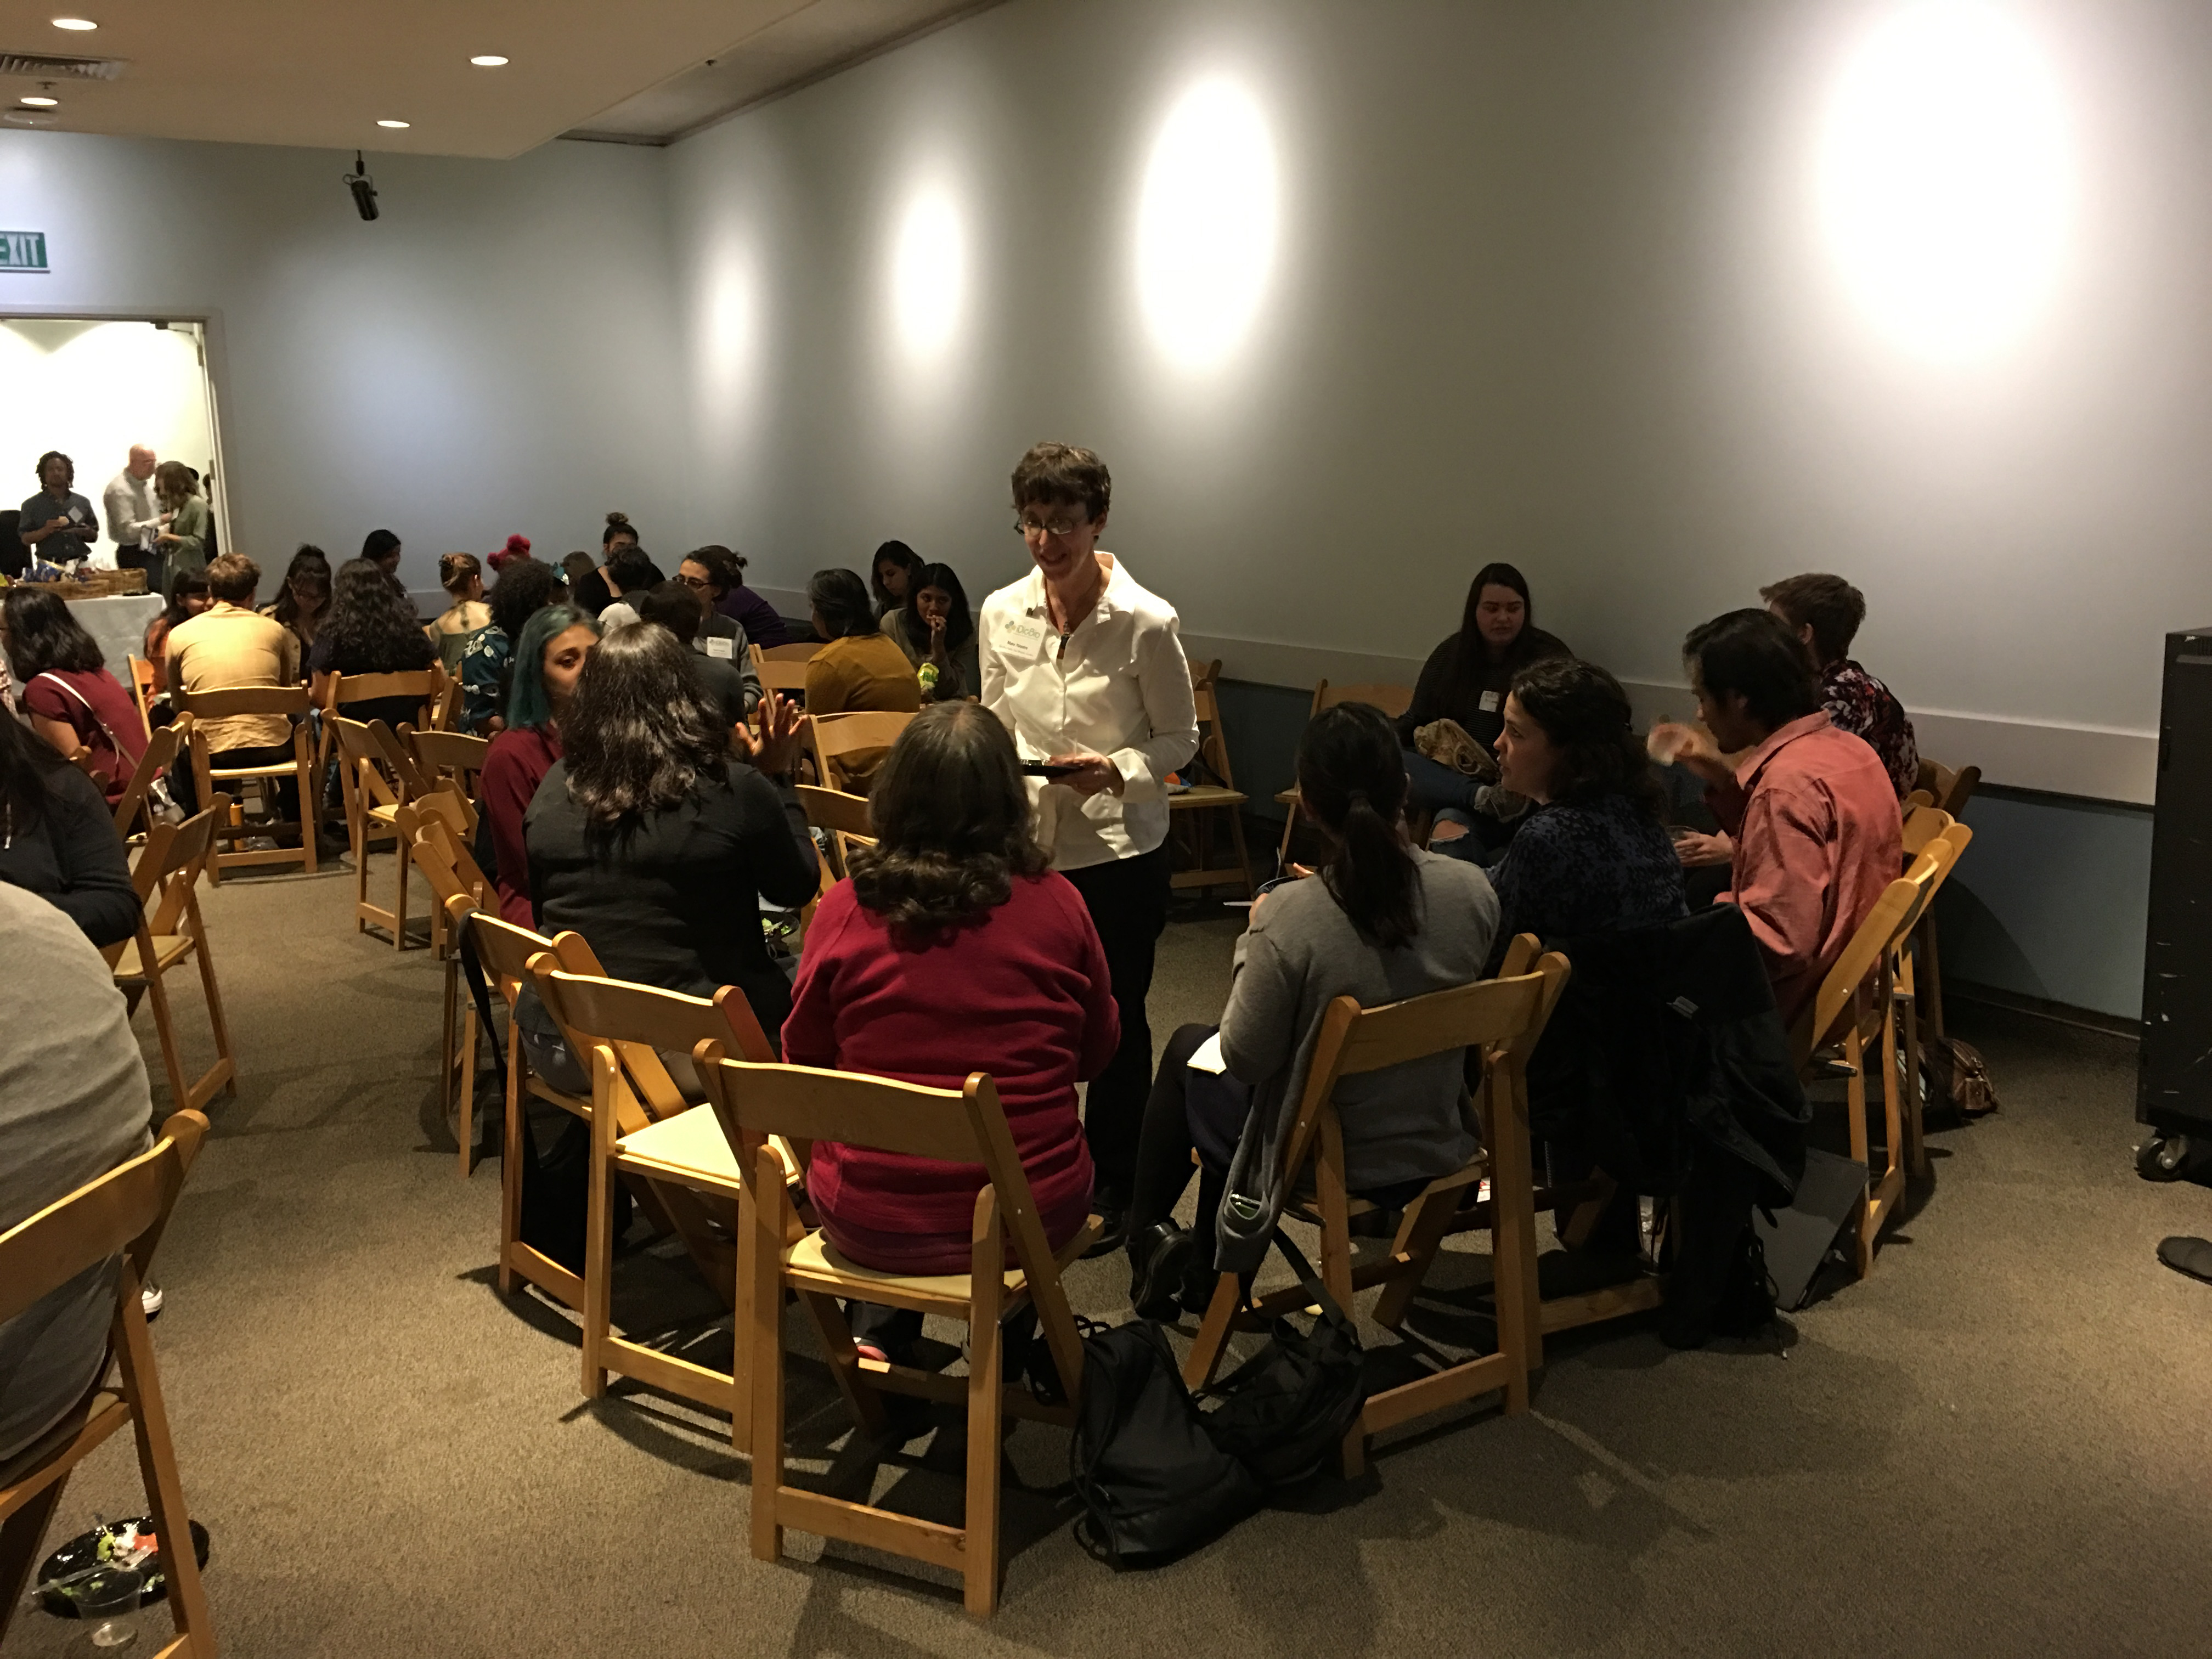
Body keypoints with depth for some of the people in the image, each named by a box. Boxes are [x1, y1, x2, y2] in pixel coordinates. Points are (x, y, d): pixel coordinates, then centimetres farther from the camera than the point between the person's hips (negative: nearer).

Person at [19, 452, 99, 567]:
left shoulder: (83, 503, 13)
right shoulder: (32, 505, 7)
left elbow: (94, 536, 17)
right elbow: (25, 539, 3)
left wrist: (87, 533, -5)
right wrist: (46, 531, -14)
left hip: (80, 565, 2)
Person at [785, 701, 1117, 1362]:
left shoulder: (845, 909, -12)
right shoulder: (1056, 904, -11)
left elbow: (803, 1059, 3)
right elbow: (1097, 1053, 4)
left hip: (869, 1223, 1)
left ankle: (879, 1333, 25)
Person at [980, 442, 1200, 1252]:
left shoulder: (1146, 622, -12)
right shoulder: (1001, 613, 0)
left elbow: (1178, 739, -3)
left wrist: (1116, 771, -20)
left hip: (1118, 852, -3)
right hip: (1026, 844, 4)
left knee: (1115, 1024, 9)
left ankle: (1109, 1187, 28)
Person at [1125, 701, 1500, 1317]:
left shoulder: (1292, 915, -29)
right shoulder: (1472, 889, -14)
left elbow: (1245, 1055, -18)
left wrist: (1251, 942, -4)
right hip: (1439, 1148, 5)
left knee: (1189, 1048, 22)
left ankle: (1149, 1237, 37)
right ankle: (1208, 1276, 44)